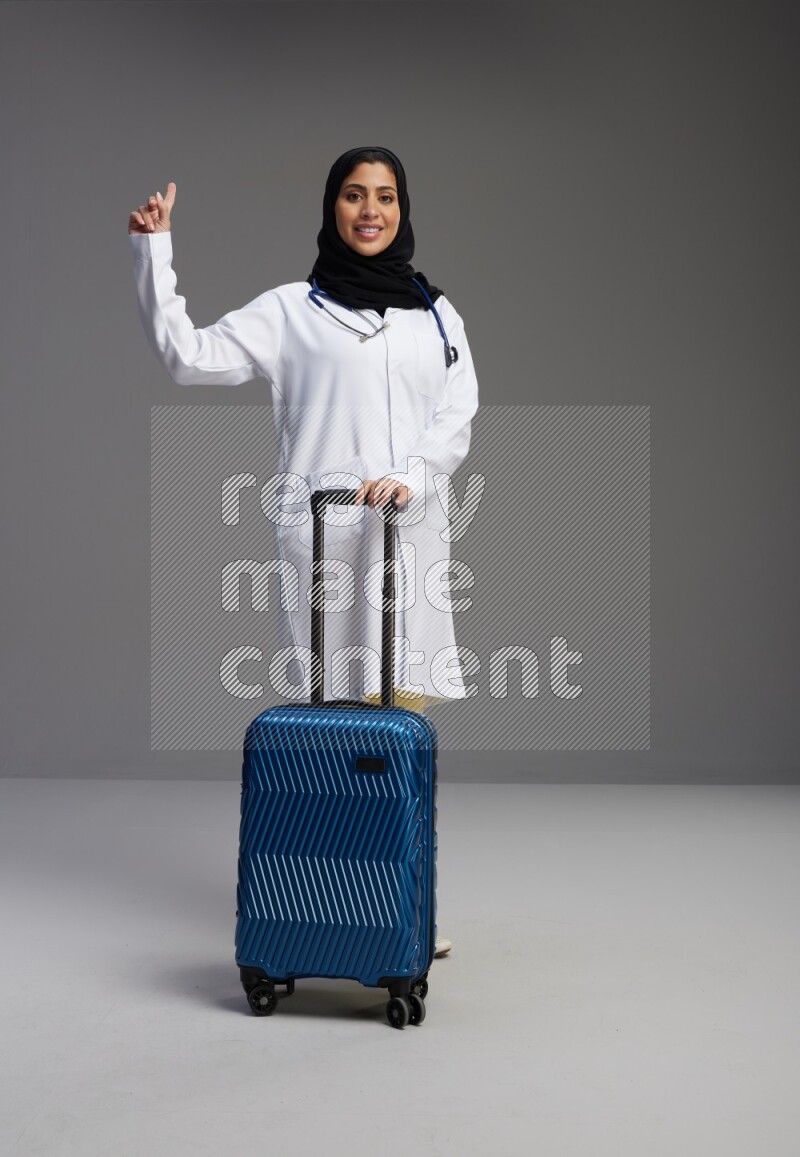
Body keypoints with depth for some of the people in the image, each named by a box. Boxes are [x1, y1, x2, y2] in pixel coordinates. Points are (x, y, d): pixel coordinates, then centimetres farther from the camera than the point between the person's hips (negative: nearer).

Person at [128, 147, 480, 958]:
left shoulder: (435, 316, 16)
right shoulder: (292, 310, 7)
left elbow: (457, 419, 7)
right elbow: (188, 357, 1)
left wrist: (410, 477, -12)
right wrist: (152, 251, -5)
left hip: (411, 532, 3)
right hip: (321, 532, -3)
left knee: (404, 712, 3)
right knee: (329, 712, -4)